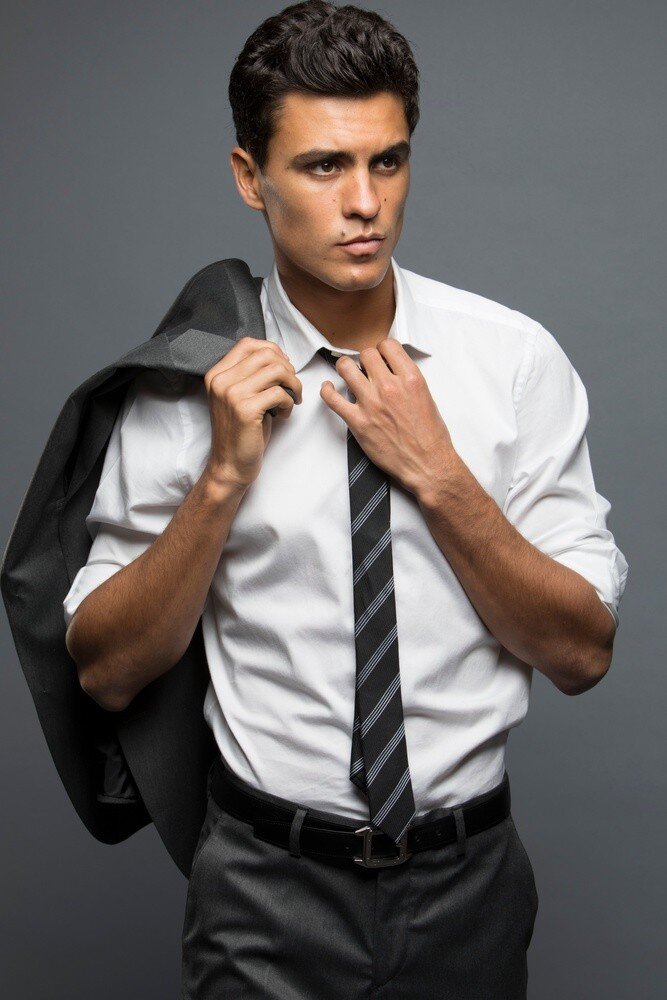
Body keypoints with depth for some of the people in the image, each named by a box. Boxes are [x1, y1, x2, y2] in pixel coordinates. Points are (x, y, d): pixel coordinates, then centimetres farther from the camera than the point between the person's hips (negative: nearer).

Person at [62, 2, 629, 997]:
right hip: (270, 883, -1)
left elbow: (583, 652, -8)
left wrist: (436, 473, -21)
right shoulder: (190, 381, -9)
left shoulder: (516, 357, -9)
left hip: (471, 877, 2)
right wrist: (225, 475, -21)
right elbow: (107, 671, -8)